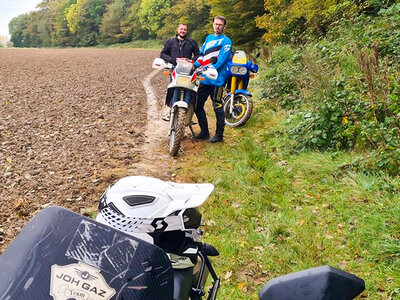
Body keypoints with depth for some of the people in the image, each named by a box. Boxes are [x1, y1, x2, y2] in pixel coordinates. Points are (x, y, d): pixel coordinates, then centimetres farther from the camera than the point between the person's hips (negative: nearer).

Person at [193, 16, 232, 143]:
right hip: (204, 79, 7)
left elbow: (221, 60, -14)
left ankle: (219, 134, 10)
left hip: (217, 79, -7)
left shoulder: (226, 41, -3)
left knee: (218, 107, -2)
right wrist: (194, 65, 3)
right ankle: (204, 132, 20)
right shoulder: (209, 37, 18)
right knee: (197, 105, 8)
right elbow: (202, 55, 18)